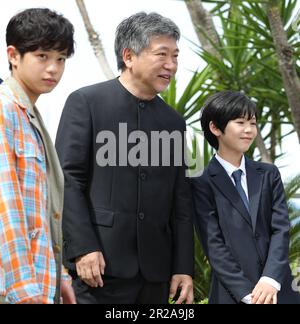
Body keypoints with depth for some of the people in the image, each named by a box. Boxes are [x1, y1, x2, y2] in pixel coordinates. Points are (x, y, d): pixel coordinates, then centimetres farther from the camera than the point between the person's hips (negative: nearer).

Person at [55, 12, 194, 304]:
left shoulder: (173, 122, 16)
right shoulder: (86, 102, 1)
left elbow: (181, 203, 14)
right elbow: (67, 180, -5)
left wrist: (184, 268, 7)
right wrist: (83, 248, -14)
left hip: (155, 270, 5)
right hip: (101, 263, -5)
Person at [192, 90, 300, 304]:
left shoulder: (269, 175, 10)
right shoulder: (203, 184, -1)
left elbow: (281, 228, 1)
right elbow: (214, 245, -6)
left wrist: (271, 279, -15)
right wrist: (247, 294, -15)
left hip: (279, 291, 3)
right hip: (232, 295, -3)